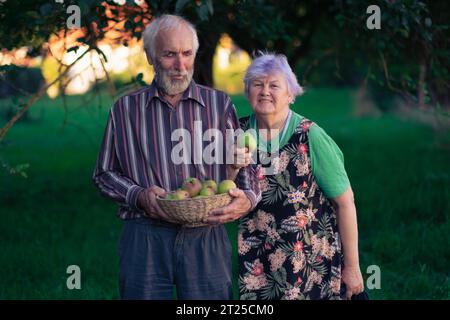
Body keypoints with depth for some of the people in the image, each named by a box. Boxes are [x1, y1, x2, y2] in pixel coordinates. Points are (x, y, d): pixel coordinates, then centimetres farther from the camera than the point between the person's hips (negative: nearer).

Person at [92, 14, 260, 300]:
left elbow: (244, 164, 8)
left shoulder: (219, 104, 9)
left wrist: (248, 199, -13)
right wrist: (139, 196, -7)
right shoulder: (126, 109, 9)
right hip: (145, 237, 0)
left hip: (206, 237, 0)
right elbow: (104, 174, 12)